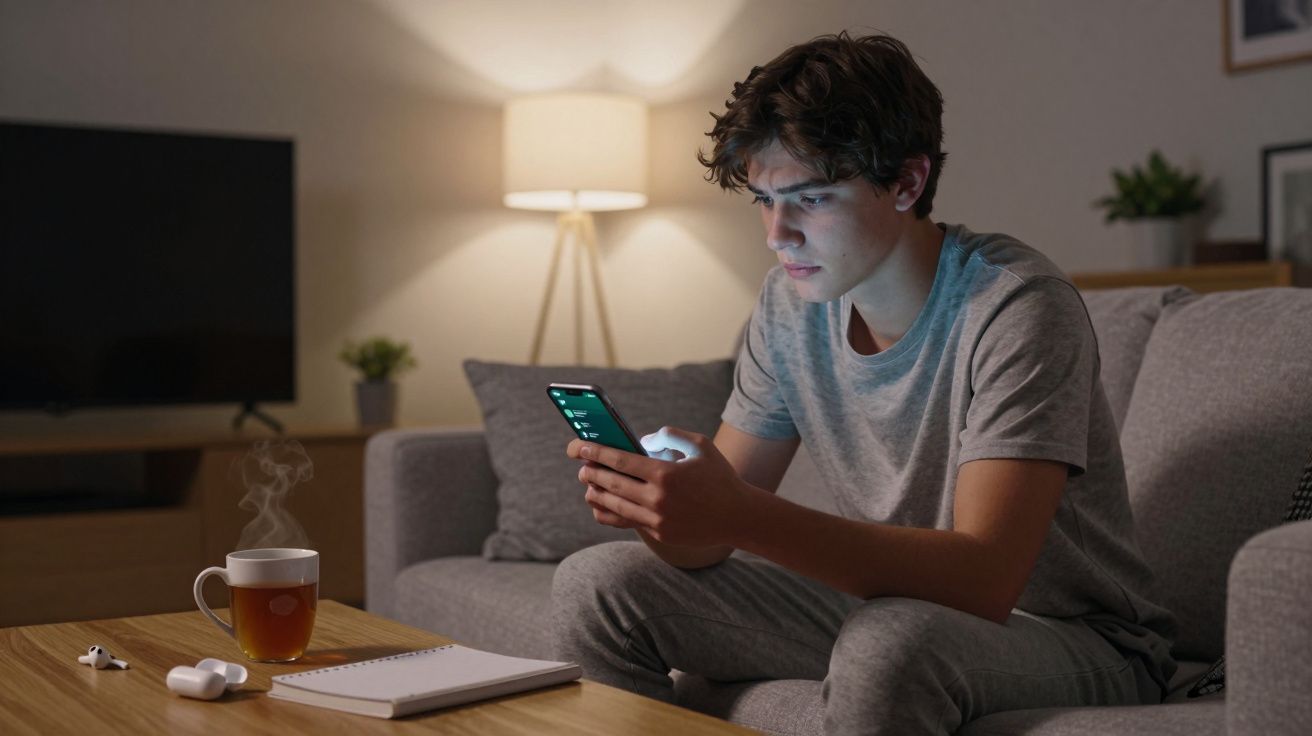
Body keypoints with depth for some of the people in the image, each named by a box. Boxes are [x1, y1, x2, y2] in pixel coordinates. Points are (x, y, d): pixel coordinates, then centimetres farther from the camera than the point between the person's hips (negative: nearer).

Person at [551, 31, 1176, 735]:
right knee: (593, 584, 0)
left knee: (889, 641, -40)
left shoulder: (1014, 307, -23)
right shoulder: (790, 302, -2)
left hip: (1071, 637, -6)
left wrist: (744, 517, -42)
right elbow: (708, 537, -1)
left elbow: (984, 581, -33)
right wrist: (658, 502, -25)